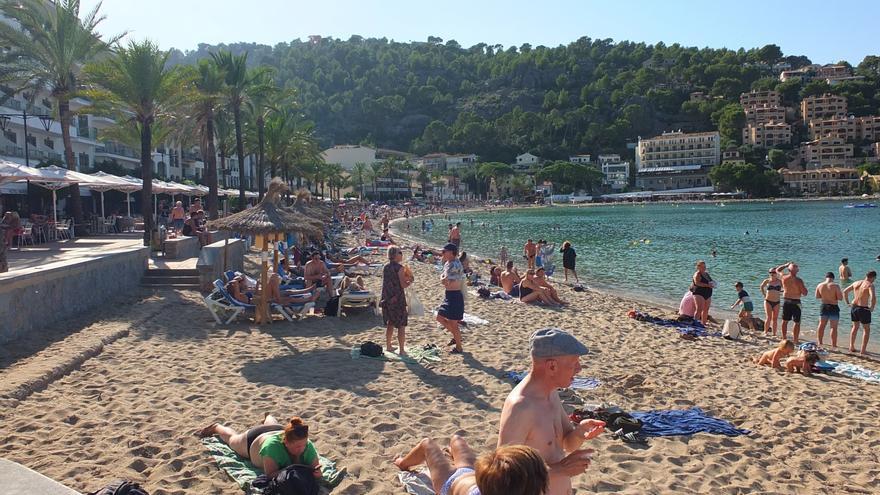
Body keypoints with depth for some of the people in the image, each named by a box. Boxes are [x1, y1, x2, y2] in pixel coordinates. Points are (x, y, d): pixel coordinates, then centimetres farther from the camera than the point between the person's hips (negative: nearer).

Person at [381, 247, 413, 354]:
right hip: (397, 299, -7)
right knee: (401, 325, 1)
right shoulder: (399, 268, -14)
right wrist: (410, 281, 4)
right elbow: (403, 285, -15)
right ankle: (402, 350, 2)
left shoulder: (385, 267, 7)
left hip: (387, 300, 7)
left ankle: (388, 346, 28)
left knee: (390, 324, 20)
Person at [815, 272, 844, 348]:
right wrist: (841, 293, 6)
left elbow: (817, 297, 8)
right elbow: (840, 298, -13)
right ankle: (834, 345, 7)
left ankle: (819, 342, 23)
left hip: (824, 307, 3)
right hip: (833, 308, -3)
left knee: (821, 325, 17)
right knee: (834, 327, 5)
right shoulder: (835, 286, -15)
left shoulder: (819, 285, -4)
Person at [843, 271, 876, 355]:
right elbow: (873, 297, -28)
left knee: (855, 327, 24)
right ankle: (863, 350, 9)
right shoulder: (870, 285, -12)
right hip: (863, 309, -6)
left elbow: (845, 291, 13)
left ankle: (851, 347, 26)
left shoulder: (856, 283, 7)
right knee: (867, 330, 11)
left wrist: (848, 303, 13)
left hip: (854, 307, 6)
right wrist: (872, 308, -14)